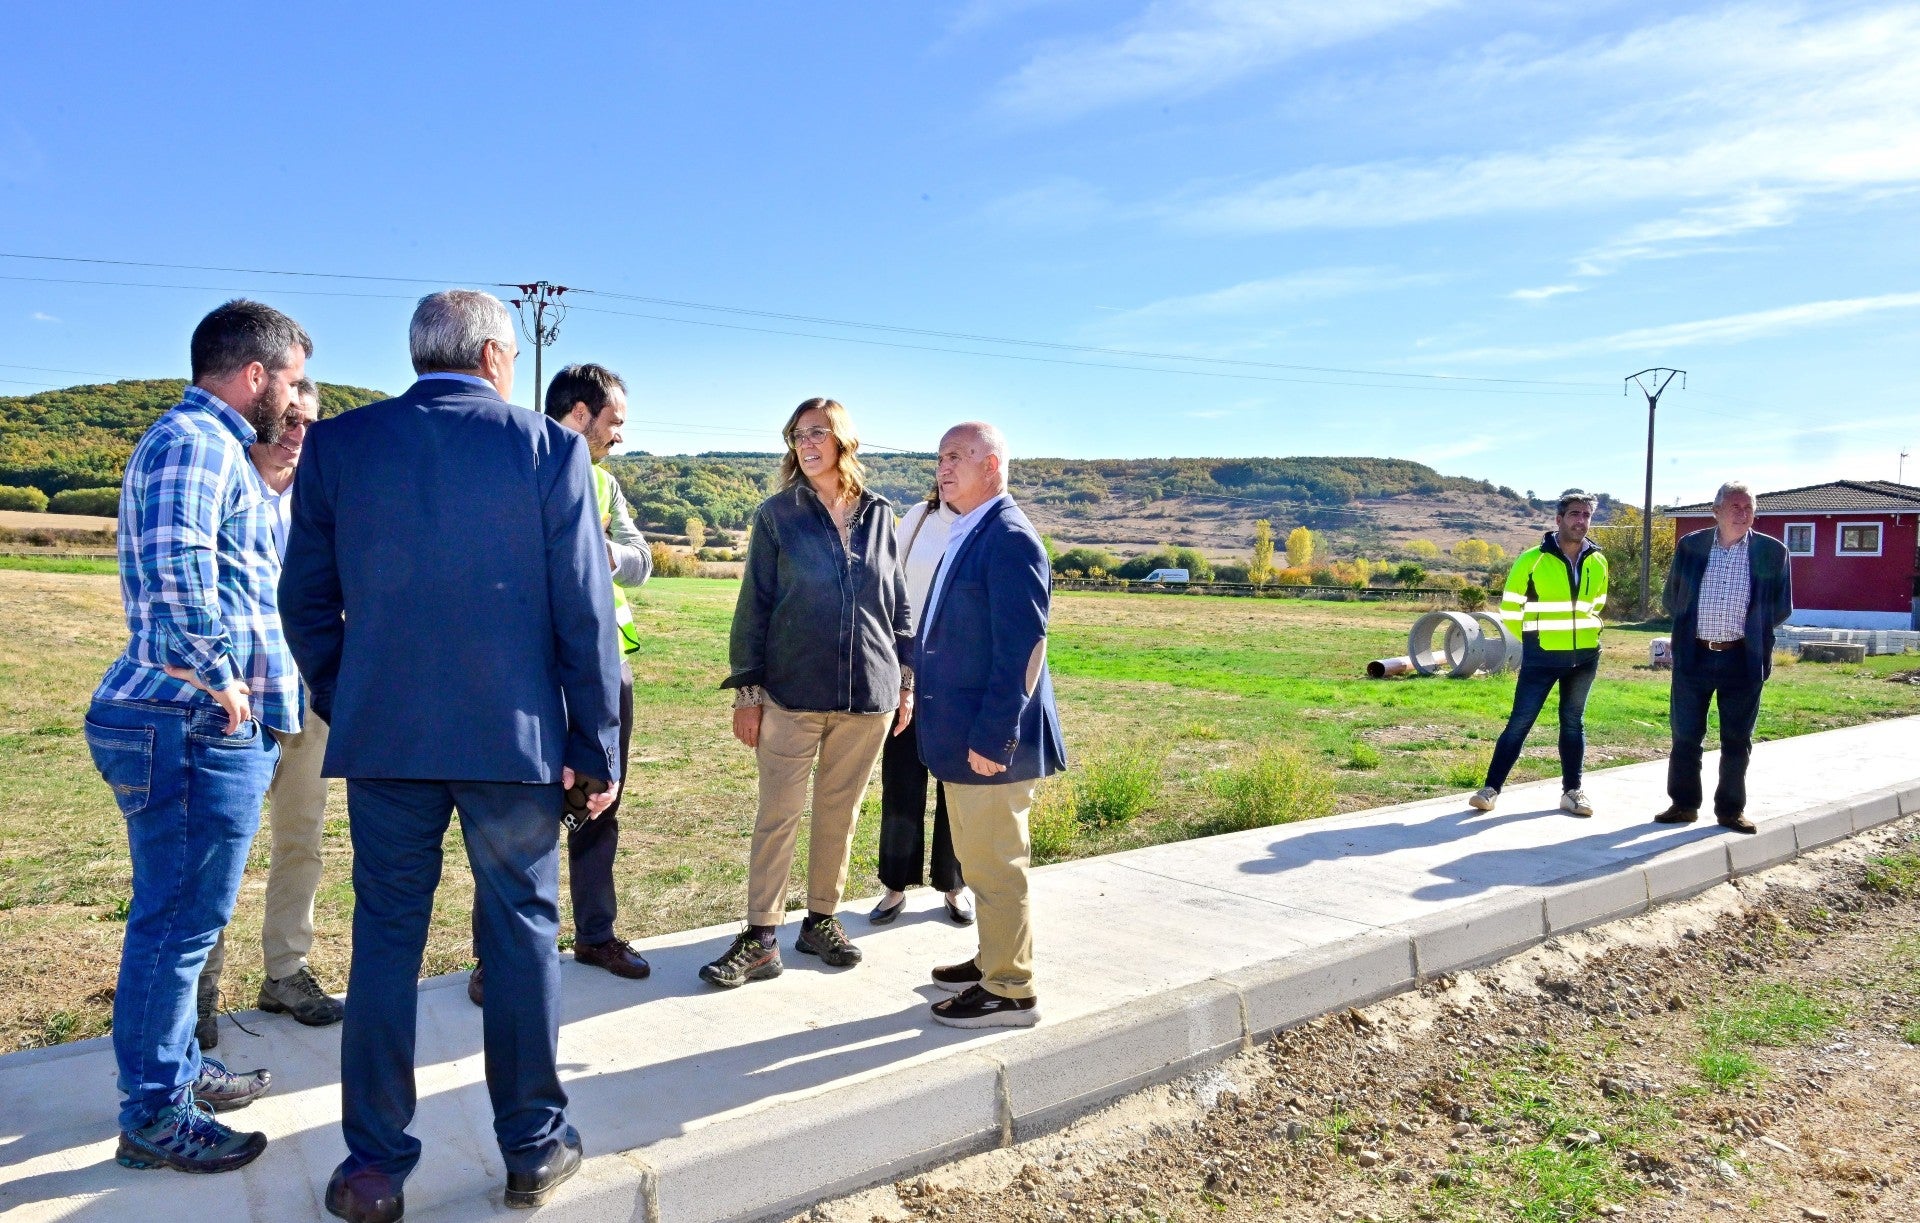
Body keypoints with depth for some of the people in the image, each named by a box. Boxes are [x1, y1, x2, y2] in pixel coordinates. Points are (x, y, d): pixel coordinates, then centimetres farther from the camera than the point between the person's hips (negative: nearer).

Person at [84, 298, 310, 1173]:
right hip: (195, 727, -11)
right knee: (178, 923, -1)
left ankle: (176, 1068, 35)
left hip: (205, 723, 11)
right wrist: (220, 676, -21)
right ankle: (154, 1118, 10)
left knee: (177, 918, 20)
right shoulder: (196, 440, -14)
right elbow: (175, 565, -30)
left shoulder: (206, 443, 20)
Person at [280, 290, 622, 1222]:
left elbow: (306, 598, 5)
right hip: (516, 735, -1)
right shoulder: (548, 448, -5)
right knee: (521, 933, 10)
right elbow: (585, 613, -6)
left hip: (383, 736, 2)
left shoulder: (337, 444, 2)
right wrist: (596, 748, 1)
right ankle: (533, 1148, 21)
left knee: (385, 937, 11)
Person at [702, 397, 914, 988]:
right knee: (777, 814, 1)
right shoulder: (778, 514, 0)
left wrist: (906, 680, 10)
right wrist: (747, 690, -4)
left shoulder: (879, 516, 6)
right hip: (792, 691, -2)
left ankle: (822, 920, 25)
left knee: (839, 813, 11)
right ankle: (760, 938, 8)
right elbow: (754, 605, -1)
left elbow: (898, 604, 12)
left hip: (869, 695, 2)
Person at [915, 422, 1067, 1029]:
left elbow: (1023, 648, -22)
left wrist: (990, 737, -23)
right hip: (963, 735, 10)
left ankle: (1010, 991, 14)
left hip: (990, 740, -10)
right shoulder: (967, 536, 13)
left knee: (995, 863, 1)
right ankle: (994, 961, 35)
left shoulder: (1010, 540, -18)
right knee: (978, 859, 20)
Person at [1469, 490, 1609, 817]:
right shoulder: (1532, 560, -10)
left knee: (1574, 723, 11)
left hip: (1585, 656, 4)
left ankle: (1572, 791, 19)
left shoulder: (1598, 562, 3)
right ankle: (1491, 788, 2)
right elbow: (1510, 607, 0)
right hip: (1542, 657, -4)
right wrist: (1534, 638, 7)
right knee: (1520, 721, -3)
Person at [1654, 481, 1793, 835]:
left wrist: (1751, 629, 7)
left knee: (1737, 740, 7)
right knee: (1685, 735, 6)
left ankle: (1731, 810, 18)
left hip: (1743, 659, -1)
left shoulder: (1772, 551, -1)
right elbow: (1671, 599, 12)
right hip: (1693, 656, 1)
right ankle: (1684, 804, 18)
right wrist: (1692, 626, 10)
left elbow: (1782, 608, 7)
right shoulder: (1690, 546, 1)